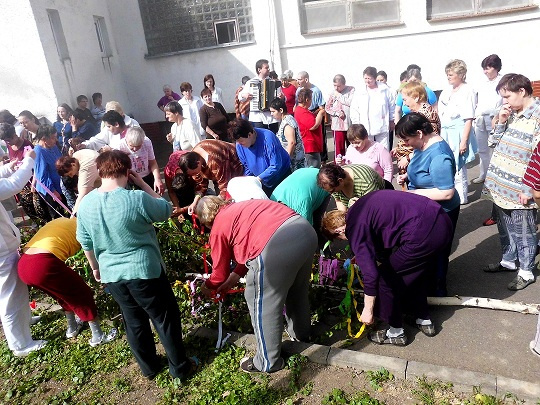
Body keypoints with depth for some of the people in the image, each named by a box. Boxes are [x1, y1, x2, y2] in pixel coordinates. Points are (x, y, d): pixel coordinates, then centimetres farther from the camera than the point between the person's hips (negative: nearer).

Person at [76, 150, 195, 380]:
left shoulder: (85, 204, -4)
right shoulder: (137, 199, -22)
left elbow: (85, 242, 7)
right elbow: (165, 210, -4)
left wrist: (95, 267, 22)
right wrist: (142, 184, -2)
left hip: (111, 274, 5)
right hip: (144, 270, -5)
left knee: (133, 321, 23)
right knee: (165, 318, 14)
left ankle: (148, 367, 39)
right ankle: (179, 367, 28)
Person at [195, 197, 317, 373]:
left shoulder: (218, 229, 10)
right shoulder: (240, 208, 30)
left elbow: (220, 273, 20)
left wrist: (208, 287, 39)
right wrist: (237, 274, 42)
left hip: (277, 247, -9)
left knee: (262, 305, 14)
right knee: (297, 289, 32)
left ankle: (267, 363, 33)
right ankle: (301, 332, 59)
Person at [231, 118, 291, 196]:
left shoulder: (267, 138, -30)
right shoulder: (239, 145, -12)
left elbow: (275, 166, -30)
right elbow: (246, 166, 3)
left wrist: (258, 178, -32)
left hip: (281, 177, -5)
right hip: (262, 181, 5)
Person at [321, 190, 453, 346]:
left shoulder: (354, 228, -6)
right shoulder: (358, 209, 19)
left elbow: (370, 273, -9)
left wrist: (368, 310, 4)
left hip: (423, 232, -9)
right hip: (442, 221, 10)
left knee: (386, 279, 10)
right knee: (413, 273, 30)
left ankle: (395, 333, 27)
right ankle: (424, 321, 44)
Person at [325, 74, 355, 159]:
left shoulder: (351, 90, 0)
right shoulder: (333, 93, 4)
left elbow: (351, 102, -13)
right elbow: (327, 107, 8)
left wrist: (339, 96, -6)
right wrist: (337, 113, -7)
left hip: (350, 123, 0)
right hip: (338, 124, 0)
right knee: (339, 146, 0)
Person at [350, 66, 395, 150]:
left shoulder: (385, 89, 1)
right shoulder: (359, 92, 1)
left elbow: (392, 106, 10)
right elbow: (354, 109, 4)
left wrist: (392, 121, 13)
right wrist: (356, 125, 0)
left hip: (382, 128, 0)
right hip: (365, 128, 0)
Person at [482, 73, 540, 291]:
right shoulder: (513, 113, 7)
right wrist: (501, 121, 0)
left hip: (519, 193, -7)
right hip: (502, 187, 8)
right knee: (505, 229, 22)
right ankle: (509, 260, 40)